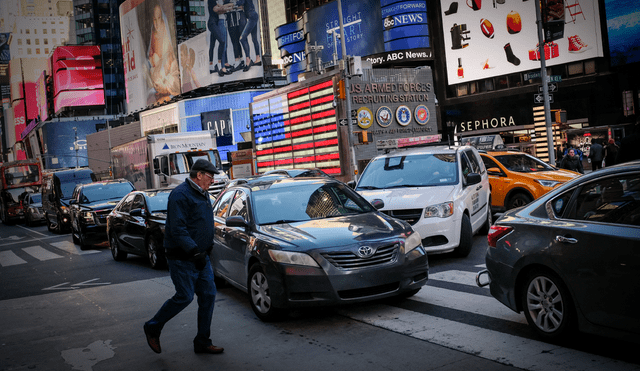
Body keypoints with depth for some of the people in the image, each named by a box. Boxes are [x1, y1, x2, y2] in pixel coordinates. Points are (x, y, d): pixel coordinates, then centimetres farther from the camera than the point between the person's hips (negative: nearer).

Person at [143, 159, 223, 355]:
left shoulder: (203, 194, 14)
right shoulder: (180, 195, -16)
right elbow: (177, 229, -24)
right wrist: (194, 252, -29)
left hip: (200, 256, 9)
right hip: (182, 258, -9)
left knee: (208, 295, 5)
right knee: (184, 297, -5)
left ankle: (202, 342, 14)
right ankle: (152, 328, 18)